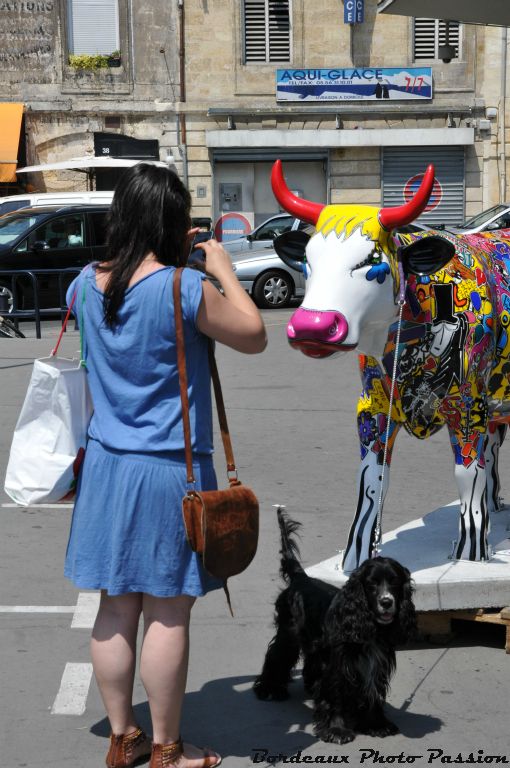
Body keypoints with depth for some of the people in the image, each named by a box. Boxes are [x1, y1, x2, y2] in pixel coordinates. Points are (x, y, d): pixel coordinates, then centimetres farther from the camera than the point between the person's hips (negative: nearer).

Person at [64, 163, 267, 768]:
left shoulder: (86, 284, 1)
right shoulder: (186, 288, -17)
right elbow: (254, 337, -4)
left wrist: (173, 259, 18)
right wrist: (224, 269, 4)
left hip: (107, 465, 6)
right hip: (169, 469, -6)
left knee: (116, 609, 13)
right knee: (167, 614, 5)